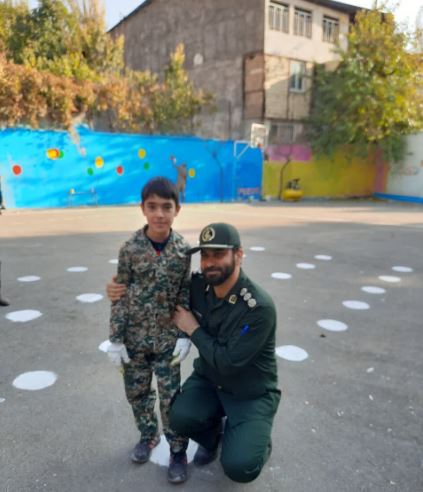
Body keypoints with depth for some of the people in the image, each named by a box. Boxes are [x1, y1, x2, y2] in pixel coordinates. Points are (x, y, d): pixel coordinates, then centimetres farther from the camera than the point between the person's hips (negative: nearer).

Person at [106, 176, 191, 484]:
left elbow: (186, 295, -2)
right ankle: (148, 435, 43)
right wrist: (116, 338, -5)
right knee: (137, 392, 18)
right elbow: (119, 296, -5)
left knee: (171, 397, 7)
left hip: (167, 338, -1)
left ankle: (178, 450, 28)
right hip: (134, 337, 1)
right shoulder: (130, 249, -10)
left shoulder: (183, 249, -8)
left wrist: (185, 335, -6)